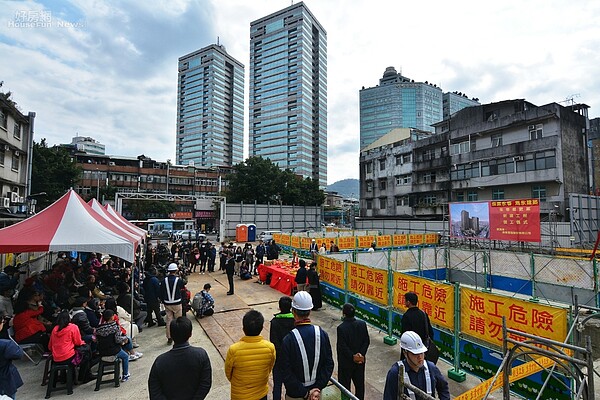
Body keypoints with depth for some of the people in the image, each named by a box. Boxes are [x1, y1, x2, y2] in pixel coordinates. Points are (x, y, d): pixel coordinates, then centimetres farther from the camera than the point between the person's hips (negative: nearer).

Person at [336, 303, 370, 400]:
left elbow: (342, 346, -22)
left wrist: (352, 356, -12)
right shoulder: (362, 324, -10)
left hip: (346, 361, -4)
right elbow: (367, 341, -7)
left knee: (345, 384, 14)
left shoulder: (341, 328, -24)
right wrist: (361, 354, -8)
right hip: (360, 360, 5)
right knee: (359, 383, 21)